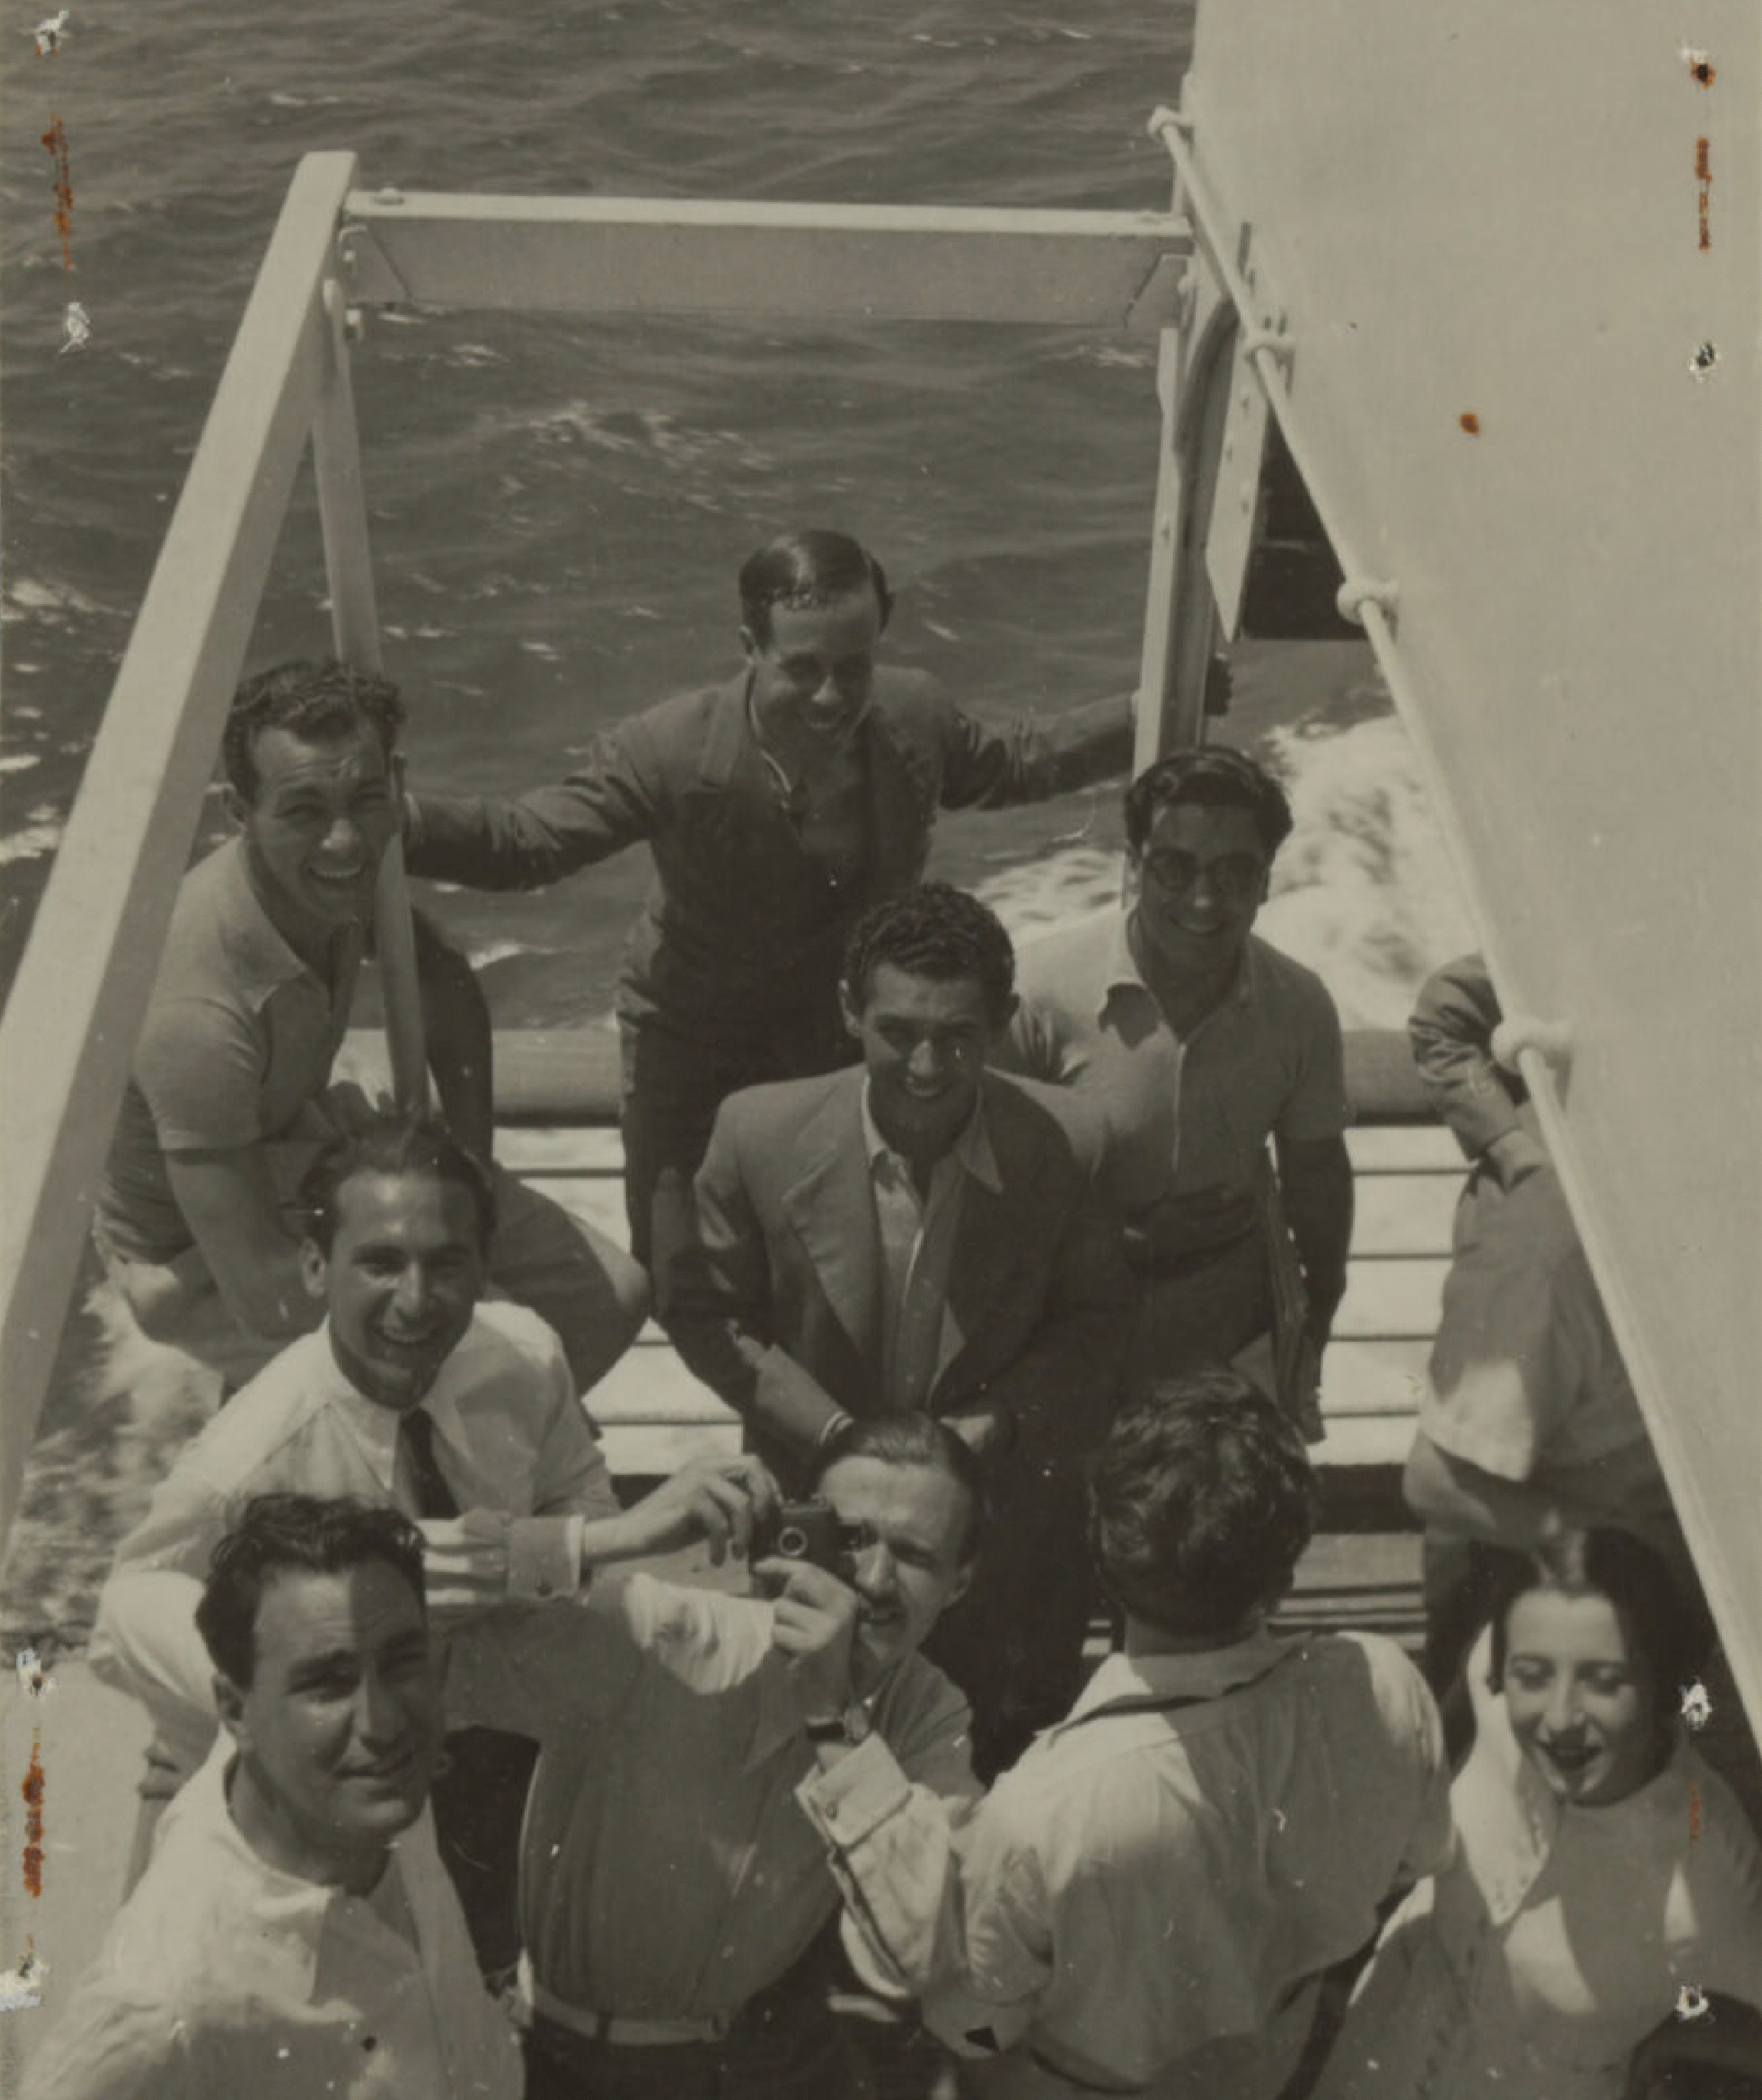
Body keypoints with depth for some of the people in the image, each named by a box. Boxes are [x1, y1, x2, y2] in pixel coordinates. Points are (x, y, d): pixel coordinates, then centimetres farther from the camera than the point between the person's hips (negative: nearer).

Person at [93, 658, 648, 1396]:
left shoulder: (337, 878, -16)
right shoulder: (200, 1017, -39)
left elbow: (451, 1001, 5)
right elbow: (262, 1295, -35)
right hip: (198, 1256, -7)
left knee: (612, 1296, 3)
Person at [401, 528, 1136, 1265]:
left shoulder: (913, 718, -19)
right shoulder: (670, 754, -30)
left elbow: (1018, 764, 3)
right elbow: (523, 840, -25)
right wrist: (394, 817, -44)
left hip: (850, 1033, 3)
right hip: (696, 1041, -2)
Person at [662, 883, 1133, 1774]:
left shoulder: (1061, 1147, -20)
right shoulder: (760, 1134, -22)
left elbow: (1091, 1316, -3)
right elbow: (703, 1308, -8)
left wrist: (1002, 1421, -20)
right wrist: (833, 1432, -19)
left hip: (1005, 1519, 0)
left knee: (1011, 1760, 22)